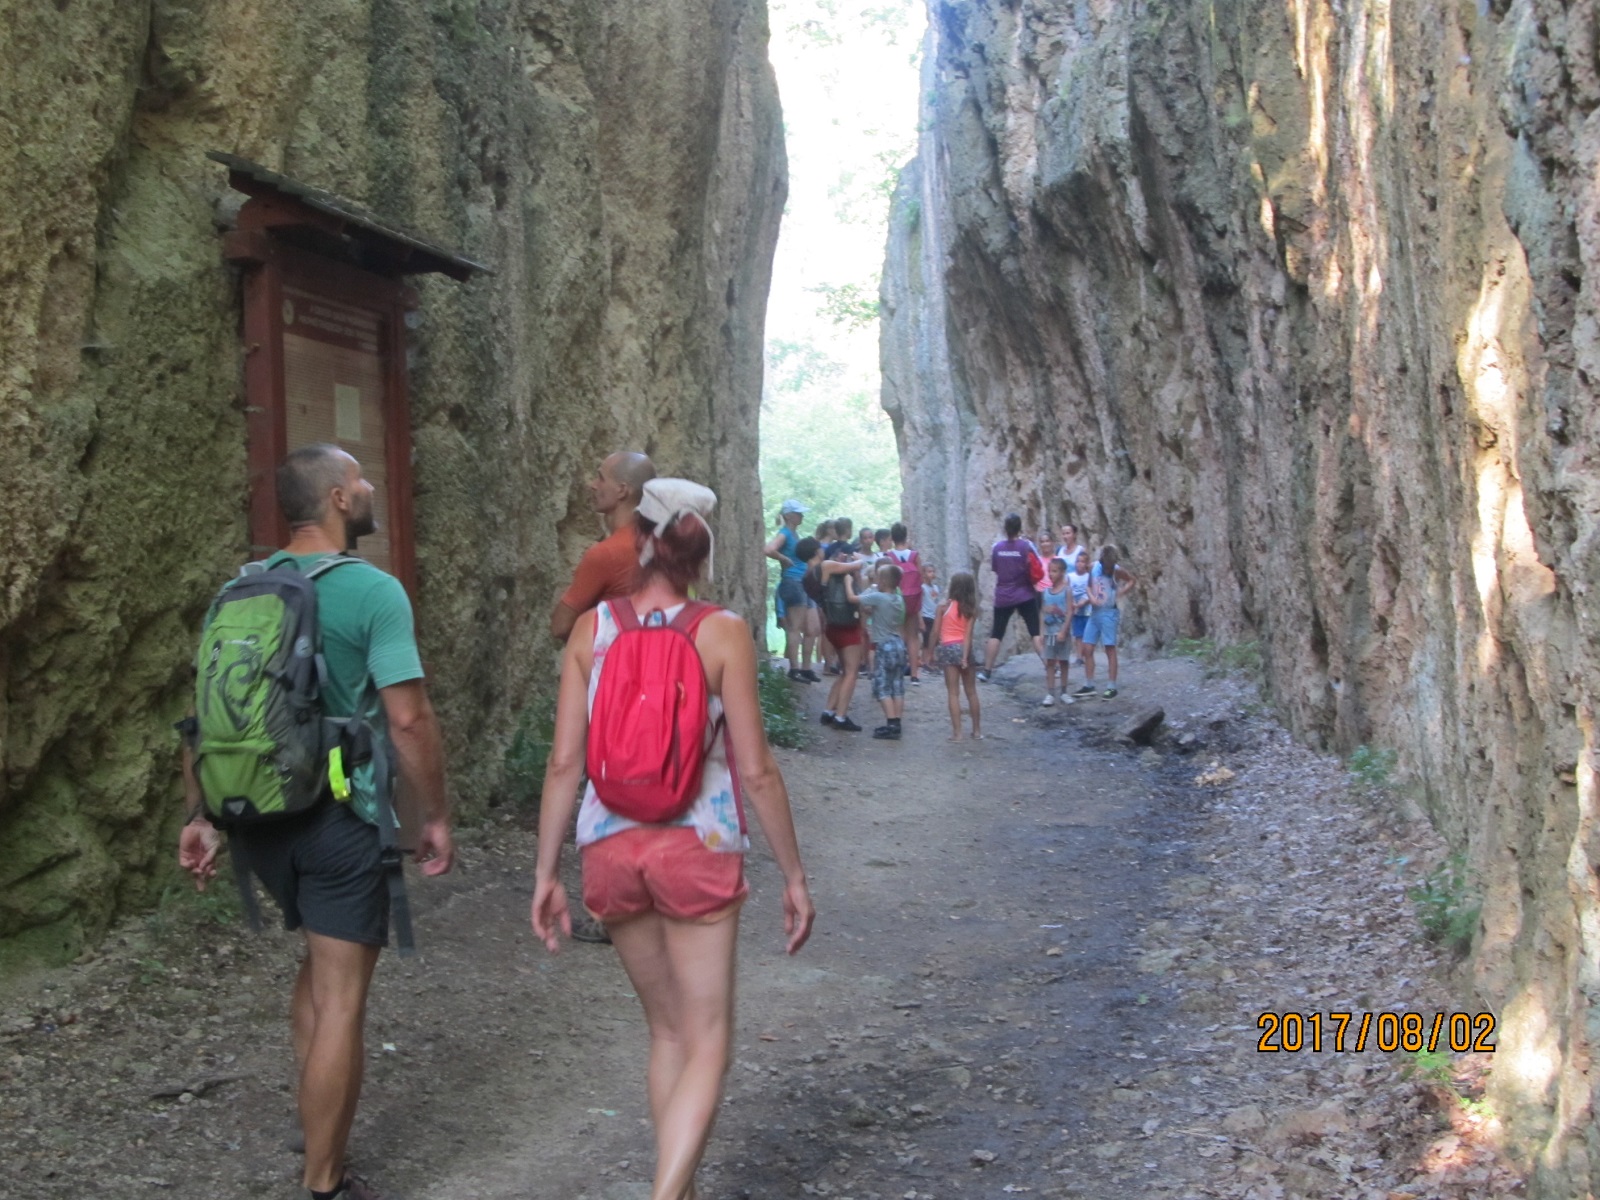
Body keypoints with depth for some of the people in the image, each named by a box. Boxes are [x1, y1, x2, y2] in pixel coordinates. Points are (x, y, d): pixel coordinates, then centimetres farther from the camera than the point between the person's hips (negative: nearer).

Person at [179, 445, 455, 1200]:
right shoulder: (372, 592, -12)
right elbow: (408, 718, -16)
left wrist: (201, 815, 15)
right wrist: (436, 816, -6)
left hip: (257, 816, 7)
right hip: (340, 818, -7)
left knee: (321, 964, 26)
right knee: (341, 999, 2)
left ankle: (316, 1128, 35)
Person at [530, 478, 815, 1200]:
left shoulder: (592, 629, 1)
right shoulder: (722, 632, -7)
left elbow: (564, 762, -1)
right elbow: (756, 770, -8)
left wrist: (545, 874, 7)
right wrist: (794, 877, 1)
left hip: (610, 849, 3)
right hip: (697, 848, -3)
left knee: (667, 1033, 21)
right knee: (706, 1045, 5)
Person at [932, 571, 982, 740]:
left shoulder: (944, 605, -5)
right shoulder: (971, 609, -1)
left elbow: (935, 631, -6)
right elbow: (968, 634, -10)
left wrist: (933, 651, 4)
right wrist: (965, 657, -15)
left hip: (948, 649, -2)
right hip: (966, 649, 2)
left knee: (953, 693, 0)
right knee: (971, 692, 12)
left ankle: (957, 732, -3)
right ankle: (976, 731, 18)